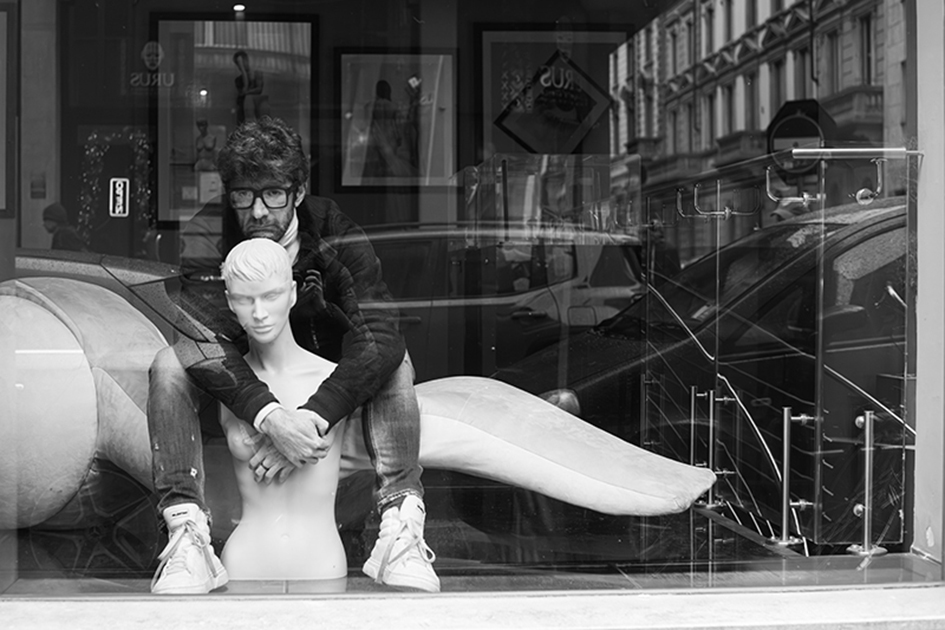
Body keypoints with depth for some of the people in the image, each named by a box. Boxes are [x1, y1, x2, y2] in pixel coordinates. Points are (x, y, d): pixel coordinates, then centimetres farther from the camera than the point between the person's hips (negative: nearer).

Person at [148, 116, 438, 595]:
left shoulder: (334, 235, -18)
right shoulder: (205, 237, -18)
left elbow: (382, 336, -31)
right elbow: (207, 340, -31)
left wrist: (313, 419, -43)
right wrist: (270, 417, -47)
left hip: (325, 385, 0)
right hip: (238, 391, 0)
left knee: (393, 363, -25)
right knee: (170, 365, -27)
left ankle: (400, 526, -31)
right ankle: (187, 533, -35)